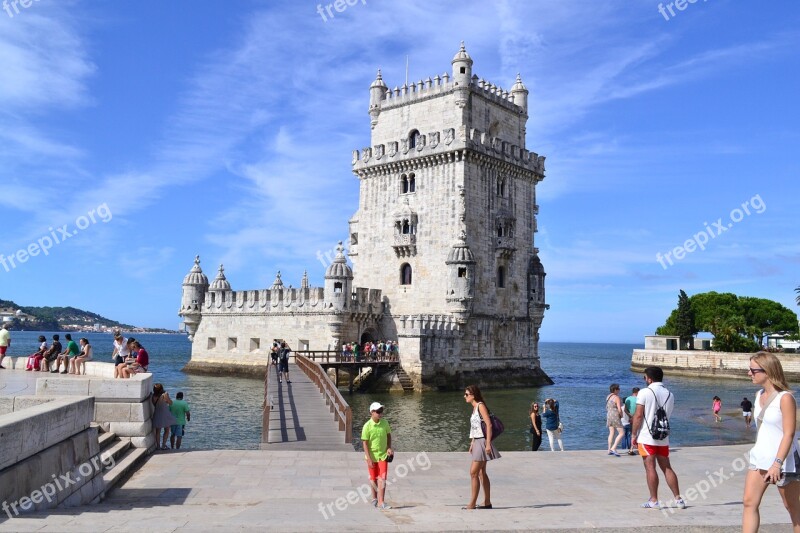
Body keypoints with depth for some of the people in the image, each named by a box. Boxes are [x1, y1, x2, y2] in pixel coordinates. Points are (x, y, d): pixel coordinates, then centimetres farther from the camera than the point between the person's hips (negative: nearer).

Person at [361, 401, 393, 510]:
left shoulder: (385, 423, -5)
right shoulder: (367, 426, -15)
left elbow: (388, 435, 12)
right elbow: (364, 443, -14)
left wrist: (389, 448, -1)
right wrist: (369, 459, -17)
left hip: (383, 455, 2)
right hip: (372, 456, -2)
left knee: (382, 479, -7)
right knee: (373, 479, 13)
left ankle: (381, 502, -6)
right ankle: (374, 498, 34)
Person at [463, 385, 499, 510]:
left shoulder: (481, 406, -12)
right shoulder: (474, 408, 14)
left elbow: (489, 424, -18)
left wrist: (488, 443, -22)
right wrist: (472, 443, 15)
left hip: (482, 442, -9)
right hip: (477, 442, 9)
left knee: (473, 472, -8)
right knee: (482, 472, 12)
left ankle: (472, 503, -4)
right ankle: (487, 502, 18)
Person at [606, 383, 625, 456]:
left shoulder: (608, 397, 11)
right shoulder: (617, 397, -15)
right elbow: (619, 409, -19)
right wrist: (621, 415, -2)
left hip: (609, 416, 8)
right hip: (616, 417, -8)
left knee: (611, 433, 13)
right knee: (621, 433, -2)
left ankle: (609, 450, 13)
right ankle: (613, 448, -11)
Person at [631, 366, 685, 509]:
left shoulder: (644, 393, -10)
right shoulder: (670, 395, 8)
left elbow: (638, 415, -12)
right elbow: (668, 415, 15)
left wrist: (634, 434, -5)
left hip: (646, 437, -5)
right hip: (663, 438, 5)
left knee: (650, 468, -1)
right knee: (667, 468, 11)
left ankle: (654, 501, 2)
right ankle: (678, 499, 11)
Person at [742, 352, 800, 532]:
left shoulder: (785, 398, -16)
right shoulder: (759, 395, 8)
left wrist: (777, 464, -28)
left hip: (782, 460, -7)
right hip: (760, 459, 7)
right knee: (749, 502, -1)